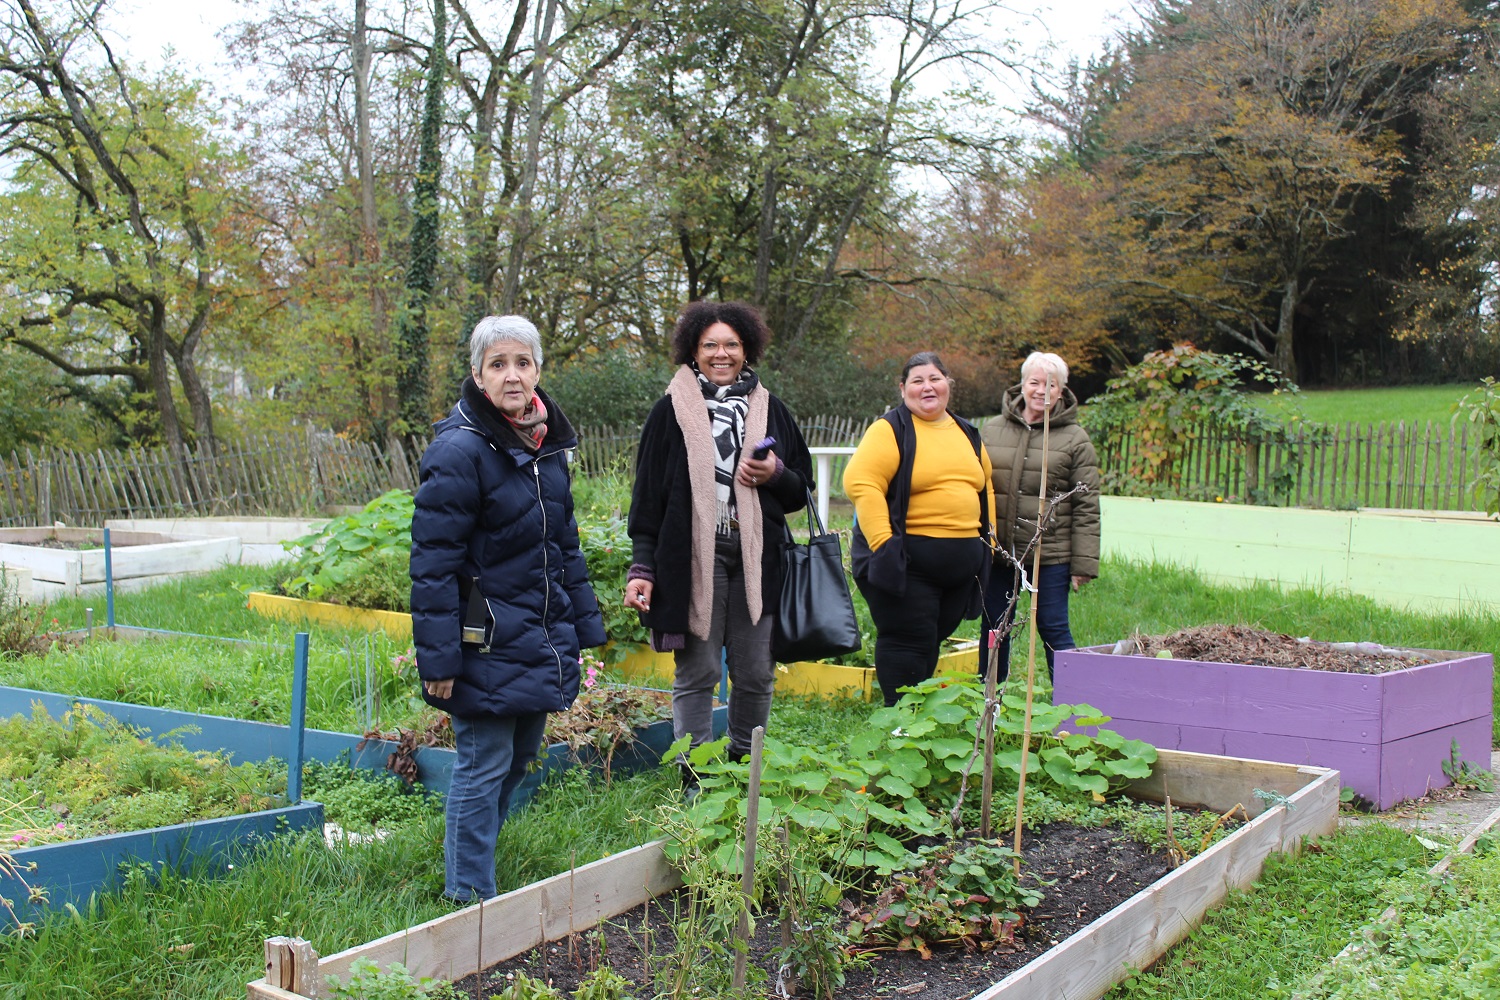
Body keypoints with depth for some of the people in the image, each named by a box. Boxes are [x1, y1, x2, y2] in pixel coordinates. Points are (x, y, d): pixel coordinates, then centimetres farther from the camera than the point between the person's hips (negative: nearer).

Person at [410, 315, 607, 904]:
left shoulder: (547, 444, 9)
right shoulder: (460, 449, -16)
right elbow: (432, 563, -17)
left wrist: (583, 624, 16)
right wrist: (438, 658, -19)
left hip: (540, 643, 8)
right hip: (488, 645, -8)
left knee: (519, 760, 17)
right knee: (483, 769, 0)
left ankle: (472, 868, 34)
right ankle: (470, 899, 16)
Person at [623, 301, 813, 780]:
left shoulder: (771, 411, 13)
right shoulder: (671, 412, 4)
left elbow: (802, 490, 17)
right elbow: (647, 494, 3)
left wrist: (776, 475, -6)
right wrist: (643, 568, -3)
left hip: (756, 559, 3)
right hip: (692, 557, -3)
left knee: (756, 674, 6)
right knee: (697, 673, 0)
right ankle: (695, 780, 9)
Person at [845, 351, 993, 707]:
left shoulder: (968, 434, 17)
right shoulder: (891, 430, -5)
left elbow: (985, 488, 27)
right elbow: (860, 483, -17)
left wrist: (986, 541, 19)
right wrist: (883, 543, -23)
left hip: (960, 565, 7)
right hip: (906, 562, -6)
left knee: (933, 642, 13)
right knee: (908, 642, -6)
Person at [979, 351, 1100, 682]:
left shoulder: (1075, 439, -1)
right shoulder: (992, 430, 7)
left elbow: (1086, 507, -3)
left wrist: (1084, 563, -8)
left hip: (1050, 555, -3)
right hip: (996, 552, 4)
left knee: (1054, 630, 1)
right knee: (992, 629, 12)